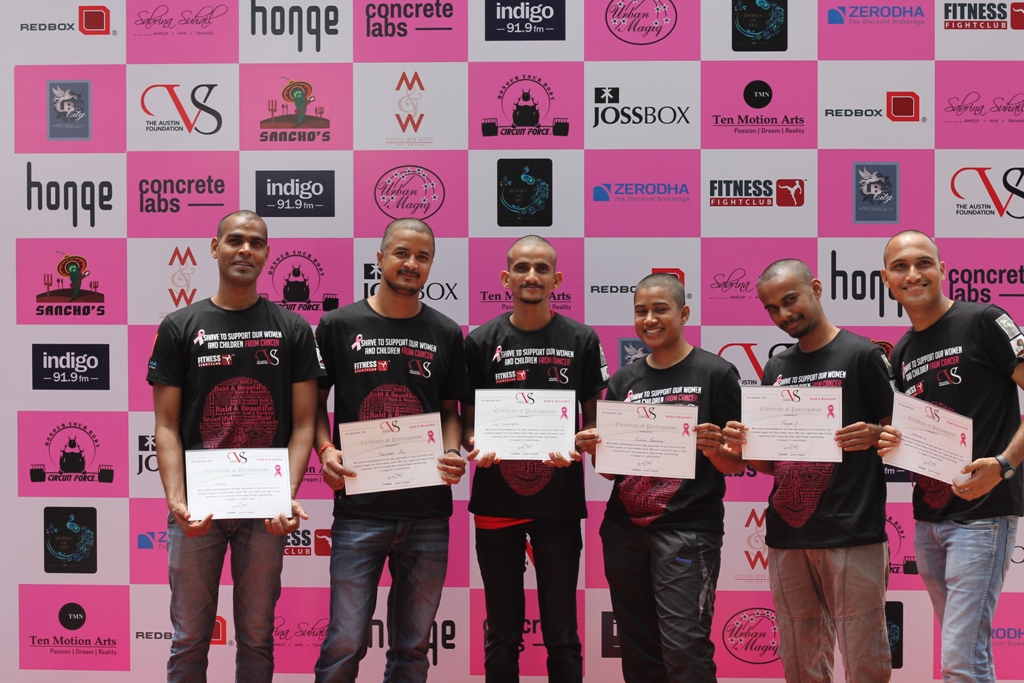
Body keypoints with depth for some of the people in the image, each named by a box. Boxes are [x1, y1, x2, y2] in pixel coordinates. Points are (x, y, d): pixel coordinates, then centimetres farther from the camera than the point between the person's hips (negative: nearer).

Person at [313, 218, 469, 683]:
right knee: (345, 643, -4)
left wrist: (452, 453, -7)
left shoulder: (446, 335, 8)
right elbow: (315, 401, 7)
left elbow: (450, 411, 13)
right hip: (359, 509, -2)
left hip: (427, 512, 3)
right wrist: (325, 450, -11)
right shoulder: (340, 325, 2)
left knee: (413, 644, 11)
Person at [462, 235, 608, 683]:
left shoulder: (581, 340, 2)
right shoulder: (481, 342, 3)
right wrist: (475, 445, -16)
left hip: (559, 500, 0)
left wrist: (576, 446, -15)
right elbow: (466, 421, 6)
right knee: (502, 632, 10)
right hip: (496, 501, 1)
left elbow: (595, 419, 6)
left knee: (561, 632, 6)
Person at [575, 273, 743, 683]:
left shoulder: (715, 373, -1)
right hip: (624, 527, 5)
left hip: (688, 529, -5)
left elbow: (737, 465, -1)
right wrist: (592, 448, -4)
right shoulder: (623, 381, 13)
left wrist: (714, 449, -21)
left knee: (684, 649, -11)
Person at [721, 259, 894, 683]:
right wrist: (742, 446, -2)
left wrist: (873, 436, -22)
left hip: (852, 533, -5)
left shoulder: (861, 354, -1)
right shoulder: (775, 369, 15)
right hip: (787, 534, 6)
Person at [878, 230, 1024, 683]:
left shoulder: (982, 322, -8)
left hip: (982, 513, -7)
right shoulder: (902, 353, 14)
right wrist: (891, 443, 0)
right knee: (964, 644, 15)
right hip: (928, 518, 7)